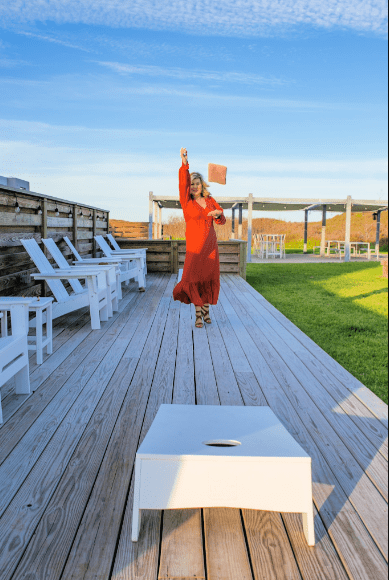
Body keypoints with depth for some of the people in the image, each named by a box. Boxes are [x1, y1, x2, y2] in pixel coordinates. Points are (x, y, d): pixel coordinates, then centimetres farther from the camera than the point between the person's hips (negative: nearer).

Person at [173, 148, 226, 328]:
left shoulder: (210, 201, 8)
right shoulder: (186, 201, -3)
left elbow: (221, 221, 7)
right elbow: (183, 183, -20)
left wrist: (218, 214, -16)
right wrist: (184, 163, -34)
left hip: (210, 243, 4)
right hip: (195, 245, -4)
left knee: (210, 277, 8)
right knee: (195, 276, -13)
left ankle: (206, 308, 28)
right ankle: (198, 314, -2)